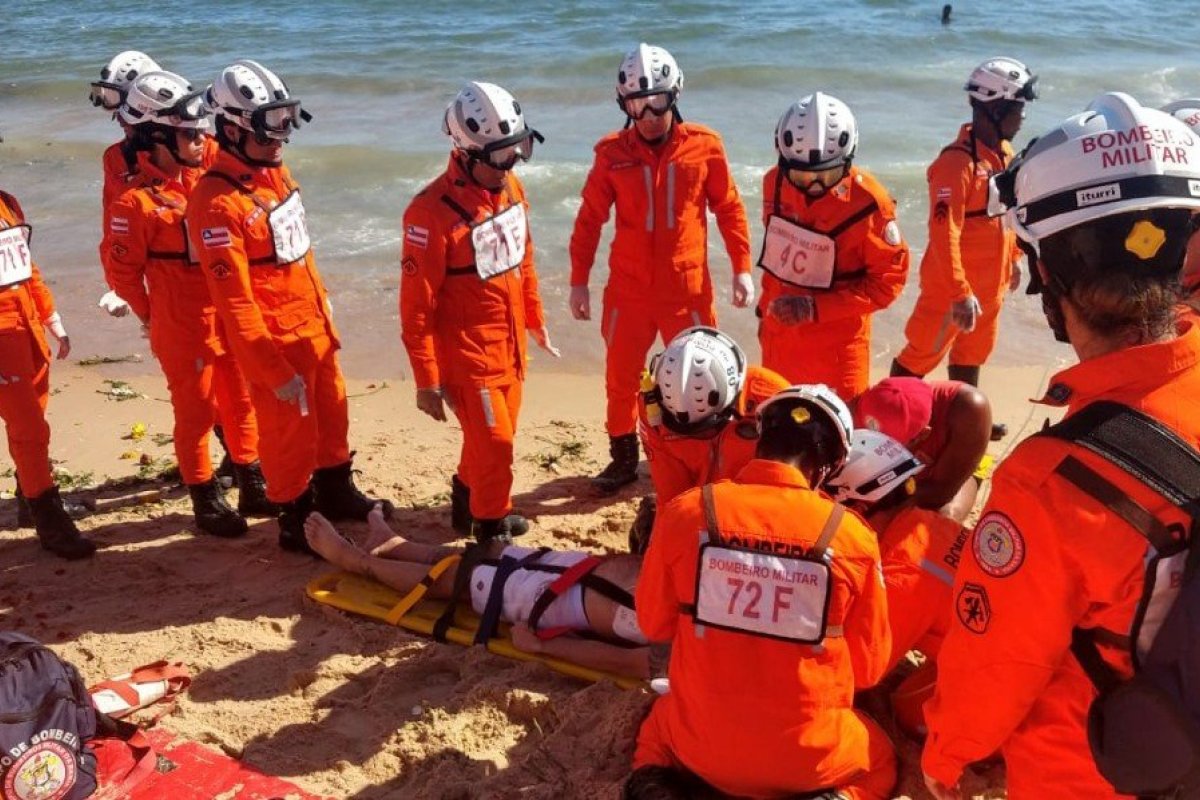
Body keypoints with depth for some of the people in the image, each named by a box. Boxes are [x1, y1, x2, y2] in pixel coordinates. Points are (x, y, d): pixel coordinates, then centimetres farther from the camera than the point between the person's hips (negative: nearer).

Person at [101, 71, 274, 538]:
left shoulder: (204, 176, 3)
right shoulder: (136, 202, -16)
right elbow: (121, 270, -9)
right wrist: (153, 314, 1)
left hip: (227, 318, 7)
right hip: (184, 329, -7)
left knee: (241, 402, 16)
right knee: (196, 413, 6)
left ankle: (253, 487, 31)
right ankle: (206, 503, 21)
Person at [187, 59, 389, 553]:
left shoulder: (275, 171, 4)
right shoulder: (218, 201, -22)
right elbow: (234, 302, -22)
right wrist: (274, 371, -20)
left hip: (315, 328, 9)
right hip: (276, 343, -8)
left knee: (332, 416, 22)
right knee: (289, 434, 7)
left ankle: (336, 493, 43)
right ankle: (295, 522, 27)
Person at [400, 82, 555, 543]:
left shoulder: (511, 188, 1)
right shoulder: (433, 211, -21)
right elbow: (416, 305, -18)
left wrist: (535, 320, 23)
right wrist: (426, 380, -15)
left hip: (509, 345, 7)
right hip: (467, 352, -7)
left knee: (495, 436, 19)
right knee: (494, 441, -1)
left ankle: (467, 503, 42)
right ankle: (492, 528, 21)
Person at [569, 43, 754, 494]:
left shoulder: (704, 147, -5)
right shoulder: (612, 153, -4)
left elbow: (729, 209, 3)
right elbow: (590, 220, 2)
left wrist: (742, 268, -1)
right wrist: (578, 281, 1)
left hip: (688, 288, -1)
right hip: (628, 290, 1)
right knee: (621, 378, 12)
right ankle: (623, 458, 30)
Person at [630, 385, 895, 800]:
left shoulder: (685, 512, -13)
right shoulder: (852, 535, -13)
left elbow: (653, 623, 3)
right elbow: (870, 666, 0)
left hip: (701, 744, 1)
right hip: (811, 755, -1)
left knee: (660, 722, 35)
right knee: (879, 763, 32)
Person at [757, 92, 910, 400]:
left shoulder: (867, 202, -20)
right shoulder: (775, 182, -5)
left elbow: (889, 279, -16)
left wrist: (817, 307, -24)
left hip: (839, 342, -5)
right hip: (780, 335, 5)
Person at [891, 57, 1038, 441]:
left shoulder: (1004, 152, 4)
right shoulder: (958, 162, -24)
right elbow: (944, 234, -28)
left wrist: (1013, 258, 22)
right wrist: (960, 293, -30)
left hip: (990, 284, 9)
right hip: (953, 287, -9)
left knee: (971, 355, 23)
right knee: (922, 355, 4)